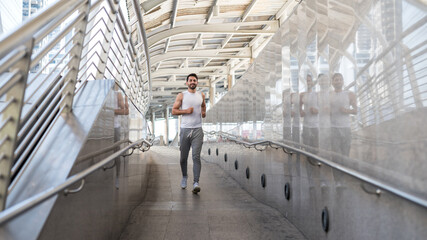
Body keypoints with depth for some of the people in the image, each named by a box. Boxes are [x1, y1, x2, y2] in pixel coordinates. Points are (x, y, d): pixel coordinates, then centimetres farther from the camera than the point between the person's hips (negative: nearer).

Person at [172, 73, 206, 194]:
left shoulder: (201, 95, 12)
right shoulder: (181, 95, 4)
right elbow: (173, 111, 2)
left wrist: (204, 112, 8)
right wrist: (186, 111, -12)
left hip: (197, 130, 1)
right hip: (185, 129, 0)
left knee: (196, 156, -10)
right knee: (183, 157, 9)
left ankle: (196, 183, -14)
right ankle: (184, 177, 33)